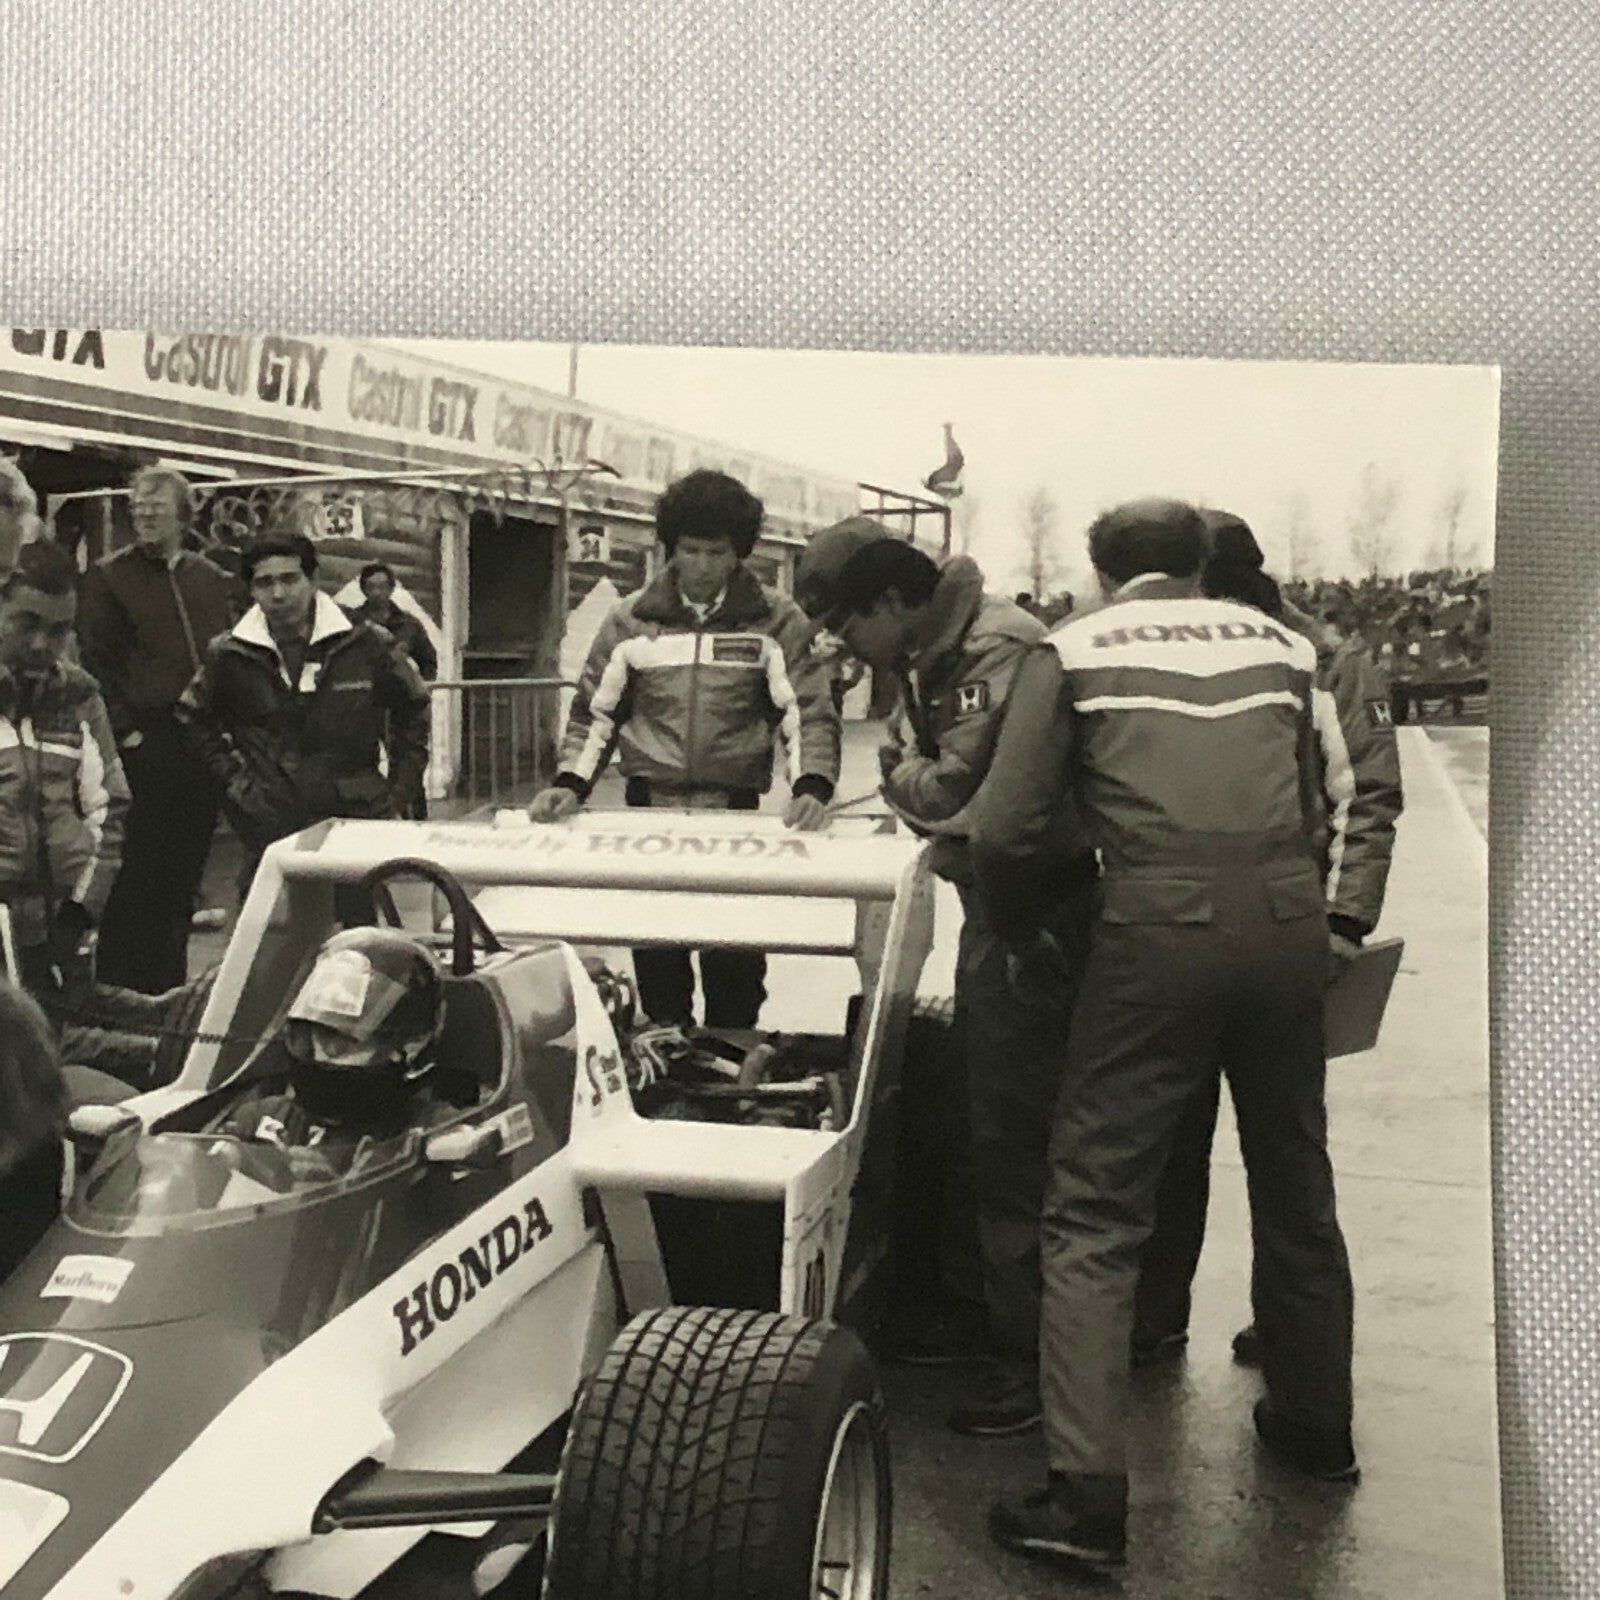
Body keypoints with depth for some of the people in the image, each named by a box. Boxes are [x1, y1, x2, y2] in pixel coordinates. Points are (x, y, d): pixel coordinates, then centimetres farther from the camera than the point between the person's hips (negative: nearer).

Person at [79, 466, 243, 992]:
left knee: (183, 876, 10)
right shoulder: (108, 577, 0)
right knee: (135, 877, -4)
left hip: (202, 747, 5)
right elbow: (93, 663, -5)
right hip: (144, 747, -4)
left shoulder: (214, 581, 14)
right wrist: (124, 729, -11)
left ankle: (168, 987, 20)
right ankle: (119, 994, 4)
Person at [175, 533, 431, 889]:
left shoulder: (364, 646, -1)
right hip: (271, 830, 1)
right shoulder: (229, 656, 2)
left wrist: (398, 793, 8)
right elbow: (195, 719, 17)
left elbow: (414, 708, 13)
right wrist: (235, 781, 7)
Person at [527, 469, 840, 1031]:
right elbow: (595, 712, 12)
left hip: (737, 813, -1)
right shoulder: (632, 620, 7)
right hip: (649, 811, 2)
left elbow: (809, 711, -3)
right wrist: (570, 784, -2)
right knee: (656, 964, 5)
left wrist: (812, 786, -20)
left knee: (735, 974, 0)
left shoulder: (776, 621, 1)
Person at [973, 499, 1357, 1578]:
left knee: (1093, 1216, 3)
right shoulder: (1282, 646, 17)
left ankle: (1088, 1498, -3)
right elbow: (1316, 809, 17)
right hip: (1290, 923, 4)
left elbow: (1005, 831, 0)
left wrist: (1022, 941, 16)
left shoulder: (1073, 652, 7)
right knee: (1296, 1187, 22)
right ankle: (1317, 1427, 39)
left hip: (1159, 933, -4)